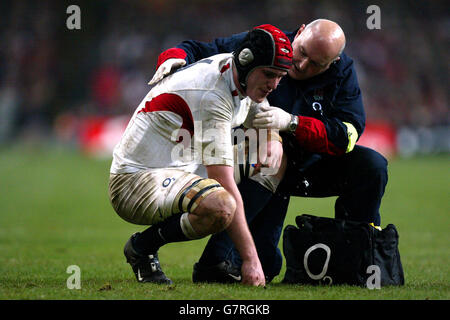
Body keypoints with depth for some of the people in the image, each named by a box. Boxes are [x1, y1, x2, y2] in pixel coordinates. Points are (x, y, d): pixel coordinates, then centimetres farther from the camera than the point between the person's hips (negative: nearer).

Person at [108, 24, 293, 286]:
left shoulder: (241, 78, 2)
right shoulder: (212, 97, -26)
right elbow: (226, 187, -29)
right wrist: (251, 259, -30)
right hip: (136, 183, -10)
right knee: (221, 207, -37)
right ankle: (142, 247, -10)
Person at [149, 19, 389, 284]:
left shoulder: (342, 72, -10)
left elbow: (348, 134, -23)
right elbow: (200, 51, -7)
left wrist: (292, 123, -36)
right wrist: (176, 57, -32)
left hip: (313, 166, 3)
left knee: (371, 165, -21)